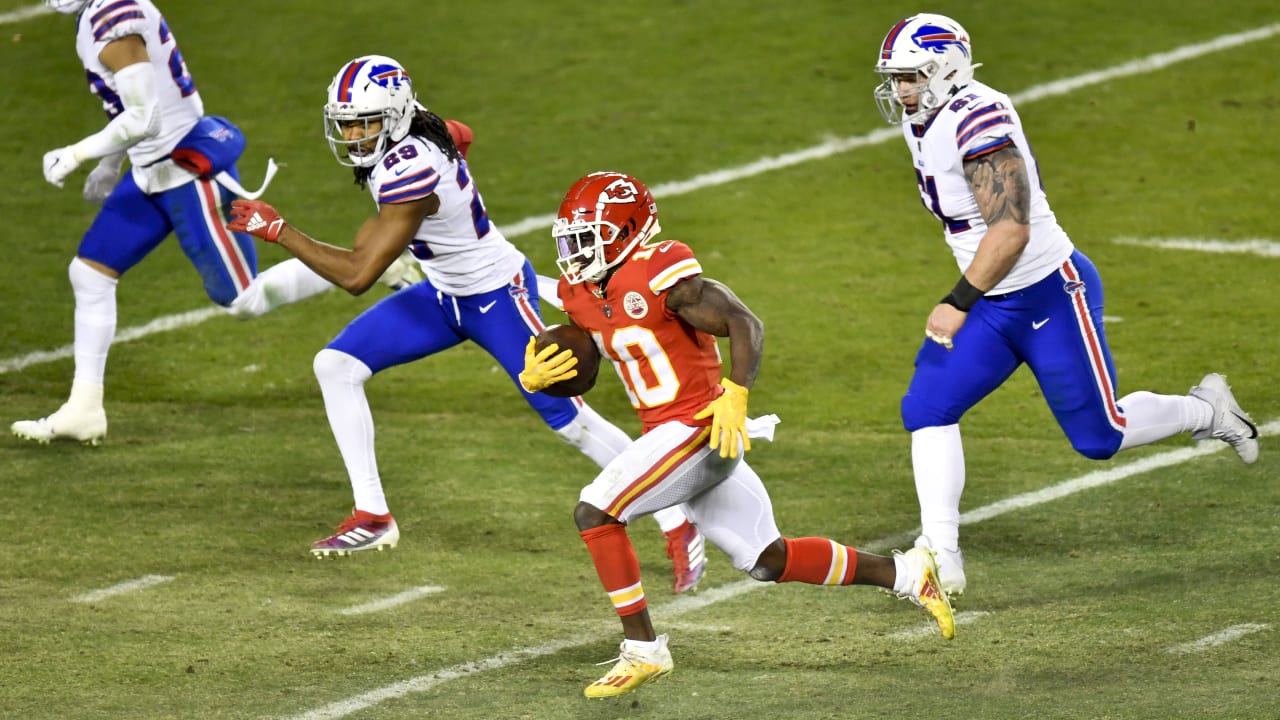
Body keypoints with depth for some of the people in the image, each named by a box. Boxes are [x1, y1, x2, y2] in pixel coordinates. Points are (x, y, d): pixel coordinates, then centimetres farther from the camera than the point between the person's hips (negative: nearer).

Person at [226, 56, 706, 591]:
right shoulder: (416, 131, -9)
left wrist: (276, 230, -30)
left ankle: (679, 526, 12)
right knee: (336, 365, -3)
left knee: (568, 420, -3)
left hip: (499, 298, -9)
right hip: (444, 296, 9)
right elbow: (462, 136, 16)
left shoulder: (409, 174, -33)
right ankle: (373, 516, 0)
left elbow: (357, 275, -33)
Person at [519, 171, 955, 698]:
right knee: (769, 561, 13)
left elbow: (745, 324, -20)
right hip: (667, 434, 9)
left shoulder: (658, 274, -17)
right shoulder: (580, 291, 9)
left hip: (700, 430, -9)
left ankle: (643, 650, -10)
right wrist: (534, 378, -4)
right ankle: (905, 573, 23)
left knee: (595, 512, -15)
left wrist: (734, 397, -32)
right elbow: (573, 369, 19)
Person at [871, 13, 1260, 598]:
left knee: (1099, 436, 3)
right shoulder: (922, 123, 5)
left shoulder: (979, 121, -25)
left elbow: (1011, 229, -29)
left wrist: (958, 302, -26)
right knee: (927, 408, -7)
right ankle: (942, 559, -6)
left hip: (1052, 294, -9)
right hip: (991, 306, 9)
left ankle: (1207, 412, 30)